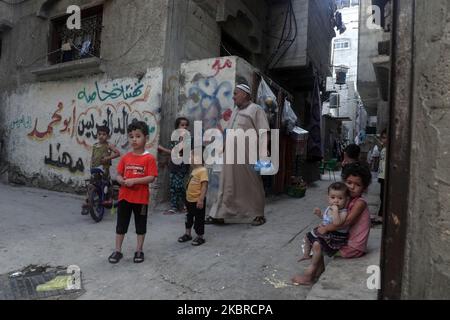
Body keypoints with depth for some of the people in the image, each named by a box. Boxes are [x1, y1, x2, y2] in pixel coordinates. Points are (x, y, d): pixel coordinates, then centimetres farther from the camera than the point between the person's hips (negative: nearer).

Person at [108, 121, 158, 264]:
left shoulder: (149, 158, -9)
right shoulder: (126, 157, 4)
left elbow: (151, 178, -16)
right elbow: (118, 175, 7)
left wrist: (134, 180, -23)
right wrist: (122, 181, -15)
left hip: (141, 198, -3)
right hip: (124, 196, 4)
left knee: (141, 225, 11)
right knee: (121, 224, 12)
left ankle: (139, 250, 26)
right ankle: (117, 250, 26)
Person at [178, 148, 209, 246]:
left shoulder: (203, 170, -19)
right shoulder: (194, 170, 10)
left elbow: (204, 185, -25)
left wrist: (201, 200, -28)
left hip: (198, 200, -9)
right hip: (189, 199, 9)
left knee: (199, 219, 5)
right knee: (189, 217, 21)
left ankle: (200, 237, 21)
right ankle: (188, 234, 37)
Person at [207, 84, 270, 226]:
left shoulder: (256, 110, -4)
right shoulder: (235, 111, 20)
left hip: (247, 156, -7)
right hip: (231, 155, 7)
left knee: (251, 186, 4)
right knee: (228, 185, 8)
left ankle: (258, 214, 18)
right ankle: (220, 214, 13)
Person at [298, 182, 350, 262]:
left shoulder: (343, 212, -24)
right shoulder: (329, 208, 1)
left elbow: (337, 223, -43)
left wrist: (335, 210, -40)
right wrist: (320, 214, 3)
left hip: (336, 238, -9)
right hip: (326, 233, 9)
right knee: (308, 236, 18)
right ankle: (306, 255, 38)